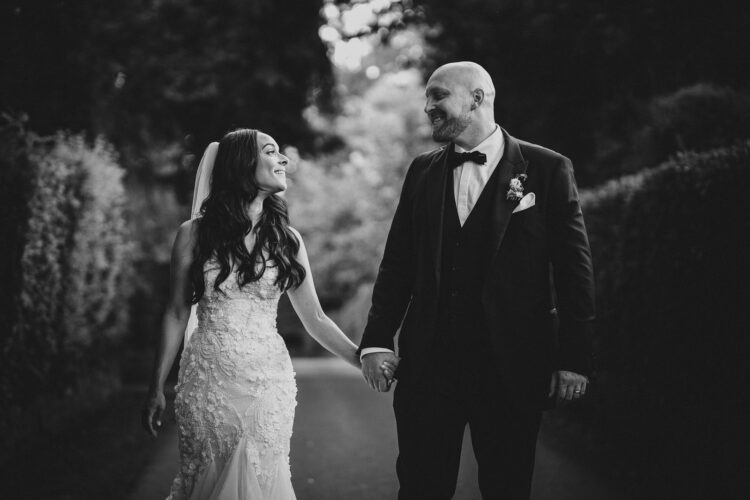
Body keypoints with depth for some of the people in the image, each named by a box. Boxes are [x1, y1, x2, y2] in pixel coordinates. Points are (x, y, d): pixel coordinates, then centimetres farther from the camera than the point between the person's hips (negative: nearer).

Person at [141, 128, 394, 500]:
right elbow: (177, 314, 3)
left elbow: (314, 319, 6)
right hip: (210, 382, -2)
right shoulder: (194, 234, -2)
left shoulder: (286, 240, 3)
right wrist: (156, 389, 3)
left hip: (268, 383, 2)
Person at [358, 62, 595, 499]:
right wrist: (378, 339, 0)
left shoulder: (548, 169, -2)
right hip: (428, 361, 3)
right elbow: (397, 264, 11)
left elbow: (575, 269, -3)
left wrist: (574, 358, -7)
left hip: (511, 365, -3)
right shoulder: (422, 172, 10)